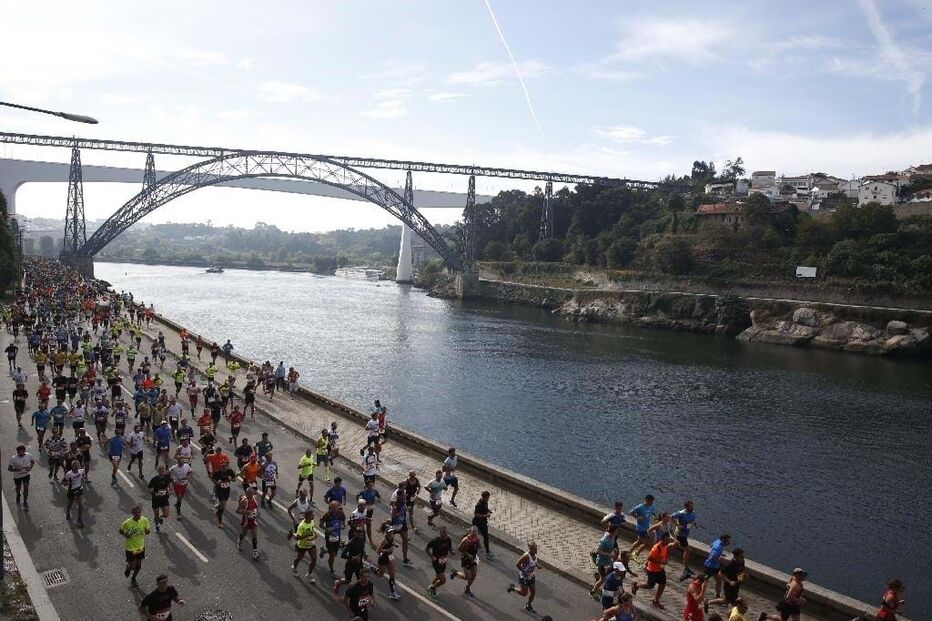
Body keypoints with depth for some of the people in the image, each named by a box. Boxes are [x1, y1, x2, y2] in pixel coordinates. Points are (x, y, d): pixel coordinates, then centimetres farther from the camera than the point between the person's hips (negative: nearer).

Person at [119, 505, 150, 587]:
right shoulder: (127, 522, -22)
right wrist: (125, 535, -24)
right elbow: (121, 531, -5)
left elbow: (147, 531, 1)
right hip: (130, 547, -3)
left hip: (140, 546, 3)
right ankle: (128, 569, 43)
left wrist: (147, 531, -23)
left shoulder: (145, 520, -13)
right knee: (131, 565, 4)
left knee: (138, 566, 14)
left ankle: (133, 579, 43)